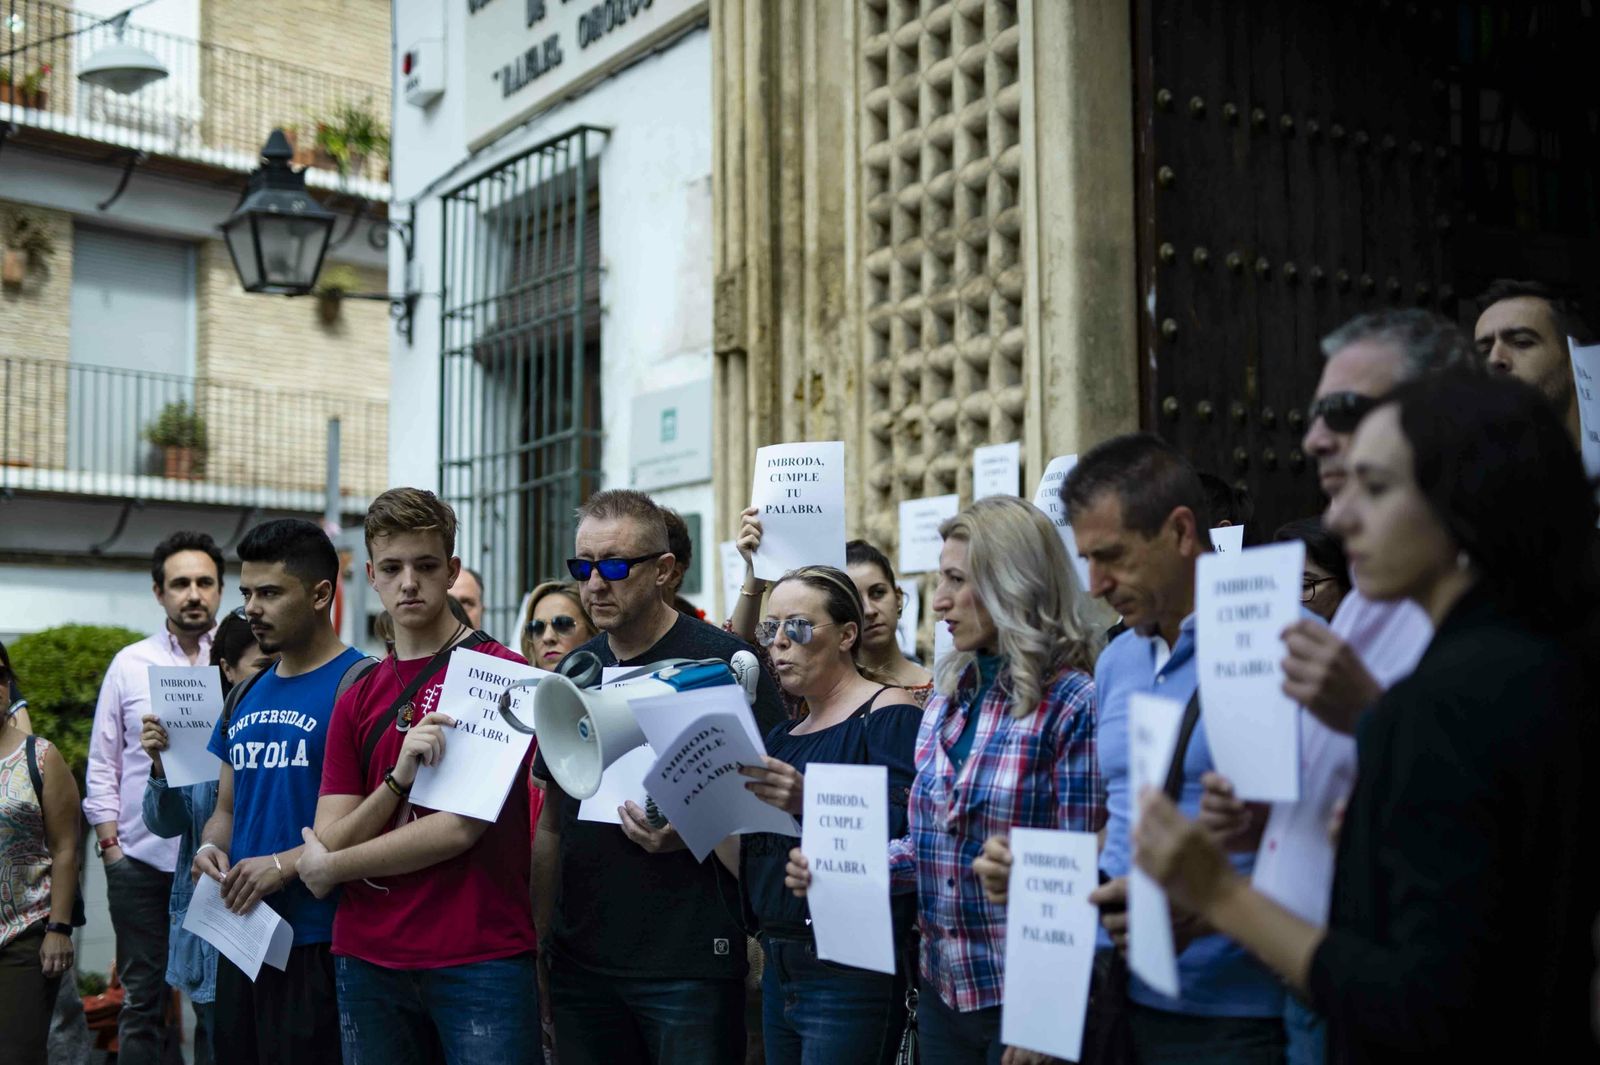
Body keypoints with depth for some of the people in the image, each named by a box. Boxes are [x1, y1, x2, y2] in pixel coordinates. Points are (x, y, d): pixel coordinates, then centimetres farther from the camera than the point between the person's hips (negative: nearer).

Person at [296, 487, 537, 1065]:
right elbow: (328, 845, 4)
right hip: (368, 960, 5)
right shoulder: (356, 700, 12)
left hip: (481, 958, -4)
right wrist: (398, 779, -14)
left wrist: (335, 867, 1)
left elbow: (465, 827, -10)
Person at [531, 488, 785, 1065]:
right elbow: (552, 824, 16)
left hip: (691, 964, -5)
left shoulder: (722, 660, -7)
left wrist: (690, 832, -22)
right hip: (580, 962, 5)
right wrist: (535, 941, 10)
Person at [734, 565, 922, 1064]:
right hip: (779, 967, 8)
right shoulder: (783, 734, 17)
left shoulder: (889, 714, -8)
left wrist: (812, 803, -32)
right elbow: (756, 860, 15)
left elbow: (909, 832, -22)